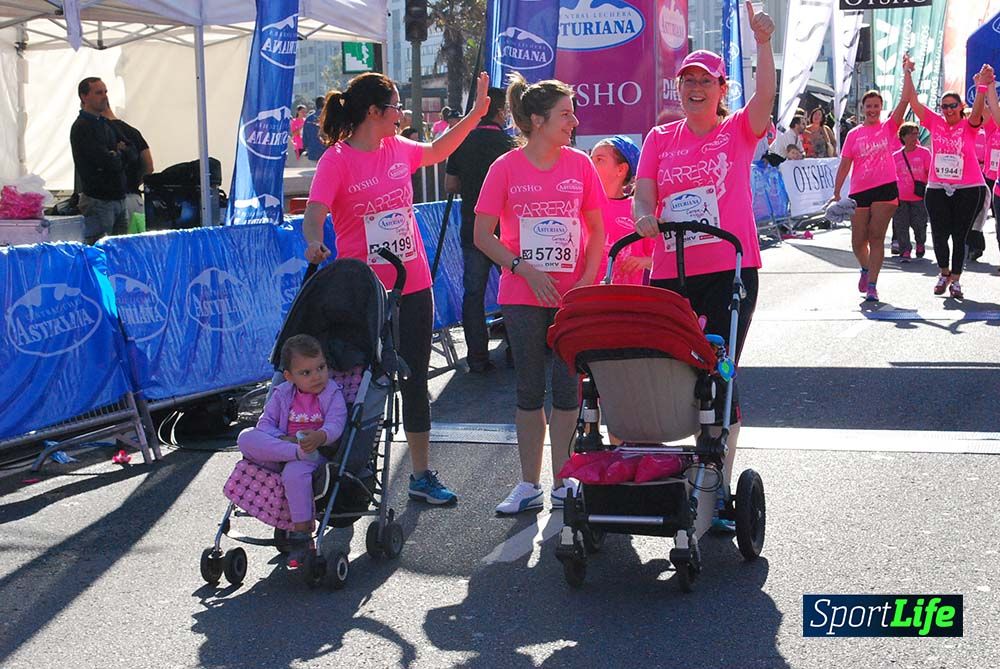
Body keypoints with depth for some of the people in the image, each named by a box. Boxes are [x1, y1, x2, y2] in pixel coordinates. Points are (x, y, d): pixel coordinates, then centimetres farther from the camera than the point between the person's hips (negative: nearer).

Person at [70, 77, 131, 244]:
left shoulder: (106, 124, 18)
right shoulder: (81, 127, -10)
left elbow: (134, 153, 12)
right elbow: (110, 162, -19)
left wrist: (121, 152, -8)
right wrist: (121, 155, 1)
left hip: (118, 198, 8)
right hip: (98, 200, -8)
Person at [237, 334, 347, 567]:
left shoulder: (332, 394, 2)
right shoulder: (282, 394, 9)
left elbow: (335, 425, -13)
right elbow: (265, 423, 2)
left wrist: (319, 437, -36)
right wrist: (282, 440, -19)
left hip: (317, 452, -3)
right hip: (281, 447, 4)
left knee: (295, 473, -39)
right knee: (246, 438, -22)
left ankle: (301, 536, -29)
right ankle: (297, 452, -37)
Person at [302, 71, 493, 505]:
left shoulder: (398, 150, 8)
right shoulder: (337, 159, -11)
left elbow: (436, 151, 29)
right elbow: (315, 212, -24)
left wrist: (475, 115, 26)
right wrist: (314, 242, -44)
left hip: (412, 287, 6)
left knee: (415, 383, 12)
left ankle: (422, 475, 22)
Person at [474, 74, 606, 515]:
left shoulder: (580, 165, 3)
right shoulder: (506, 168, -3)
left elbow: (597, 229, 9)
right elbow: (482, 234, -2)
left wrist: (588, 279, -5)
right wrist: (525, 270, -12)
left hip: (572, 296, 1)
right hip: (522, 297, -1)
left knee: (568, 388, 4)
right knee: (529, 390, 6)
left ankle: (562, 483, 15)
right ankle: (528, 486, 15)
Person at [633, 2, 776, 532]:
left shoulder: (738, 131, 3)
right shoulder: (659, 139, 11)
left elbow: (766, 96, -16)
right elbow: (642, 194, 2)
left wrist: (762, 43, -28)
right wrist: (644, 217, -21)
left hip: (729, 271, -3)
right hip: (669, 273, 3)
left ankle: (719, 486, 8)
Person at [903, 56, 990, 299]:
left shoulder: (968, 126, -2)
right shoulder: (935, 122, 5)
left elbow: (977, 111, -23)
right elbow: (913, 101, 0)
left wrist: (983, 87, -40)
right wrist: (907, 74, -8)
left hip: (968, 189, -2)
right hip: (937, 188, 2)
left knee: (959, 236, 2)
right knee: (939, 234, 2)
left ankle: (955, 280, 13)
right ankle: (944, 273, 24)